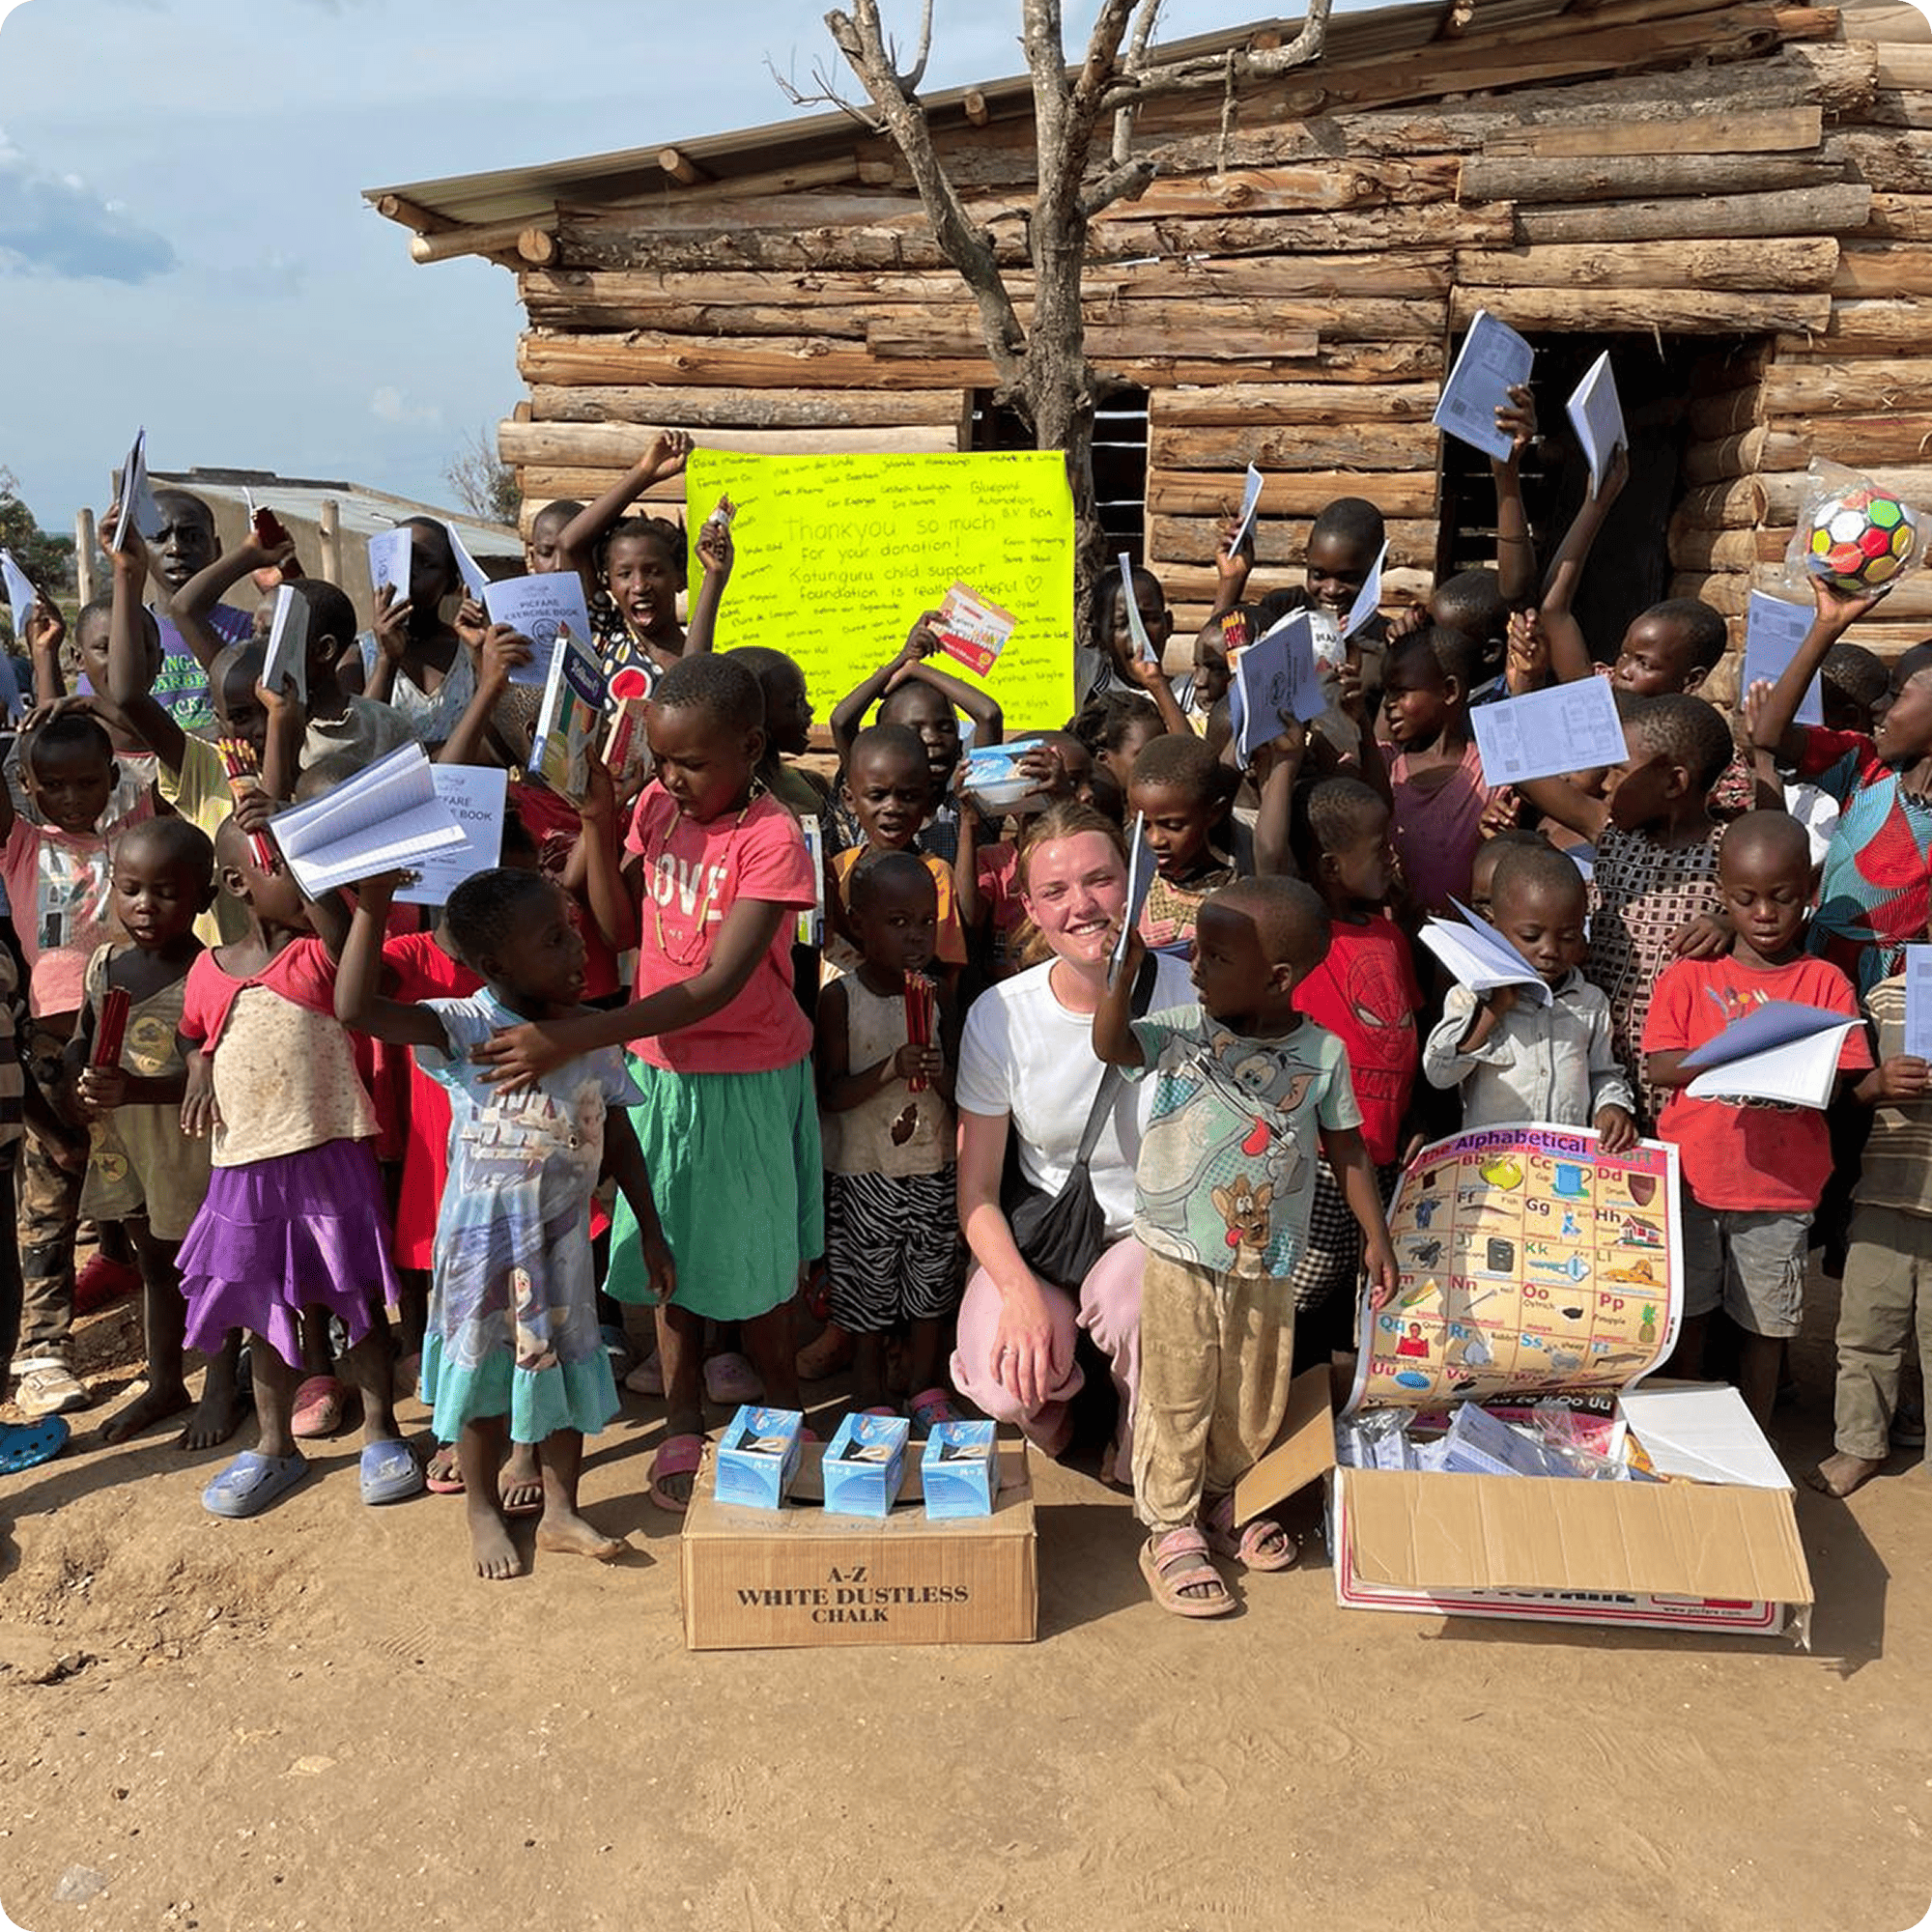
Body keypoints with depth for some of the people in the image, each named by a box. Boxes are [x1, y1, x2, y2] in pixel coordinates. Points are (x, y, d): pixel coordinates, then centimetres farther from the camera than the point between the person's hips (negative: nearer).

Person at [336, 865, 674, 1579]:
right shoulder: (465, 1031, -18)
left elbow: (620, 1139, 4)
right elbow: (355, 1009, -32)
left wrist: (651, 1233, 7)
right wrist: (372, 905, -37)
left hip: (564, 1238, 4)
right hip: (484, 1237, -3)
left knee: (567, 1365, 14)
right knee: (485, 1372, 13)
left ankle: (561, 1511, 33)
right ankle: (483, 1510, 36)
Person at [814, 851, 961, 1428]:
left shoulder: (937, 998, 0)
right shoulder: (840, 998, -10)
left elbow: (962, 1094, 2)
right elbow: (830, 1094, -13)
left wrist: (940, 1073, -20)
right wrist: (891, 1068, -26)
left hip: (934, 1170, 3)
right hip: (864, 1172, -3)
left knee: (930, 1282, 14)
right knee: (868, 1290, 9)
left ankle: (926, 1389, 33)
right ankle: (871, 1399, 27)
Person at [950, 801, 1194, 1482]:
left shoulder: (1190, 996, -13)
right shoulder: (1000, 1016, -10)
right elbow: (976, 1190, -4)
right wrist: (1021, 1293, -21)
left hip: (1155, 1230, 0)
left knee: (1133, 1306, -34)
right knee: (1001, 1384, -26)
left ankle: (1140, 1473, 1)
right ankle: (1052, 1428, 16)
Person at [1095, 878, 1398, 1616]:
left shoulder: (1323, 1054, -6)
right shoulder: (1181, 1031, -9)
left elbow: (1348, 1149, 4)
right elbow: (1112, 1046, -26)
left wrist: (1376, 1237, 6)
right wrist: (1126, 970, -40)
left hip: (1268, 1268, 2)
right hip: (1180, 1262, -2)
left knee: (1254, 1401, 17)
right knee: (1177, 1400, 7)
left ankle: (1221, 1500, 41)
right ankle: (1171, 1529, 24)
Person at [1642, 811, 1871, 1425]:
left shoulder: (1826, 983, 2)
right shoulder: (1688, 977, 2)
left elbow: (1848, 1083, -3)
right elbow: (1657, 1066, -7)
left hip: (1780, 1188, 0)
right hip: (1691, 1179, 0)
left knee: (1765, 1321, 10)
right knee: (1686, 1312, 10)